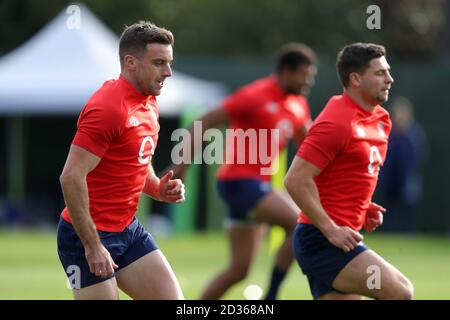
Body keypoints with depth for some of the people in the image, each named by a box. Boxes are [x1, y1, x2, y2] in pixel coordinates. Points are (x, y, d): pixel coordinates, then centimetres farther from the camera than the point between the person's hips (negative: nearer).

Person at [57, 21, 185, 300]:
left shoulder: (149, 104, 10)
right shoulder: (109, 108, -20)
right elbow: (72, 177, -25)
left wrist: (159, 189, 4)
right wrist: (92, 246, -24)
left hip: (129, 229, 9)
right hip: (89, 235, -9)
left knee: (172, 298, 3)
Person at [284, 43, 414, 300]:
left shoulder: (381, 119, 13)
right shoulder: (336, 122, -16)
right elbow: (296, 180, -21)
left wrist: (364, 209, 11)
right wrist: (330, 229, -21)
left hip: (339, 238, 10)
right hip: (321, 239, -10)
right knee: (400, 292, -17)